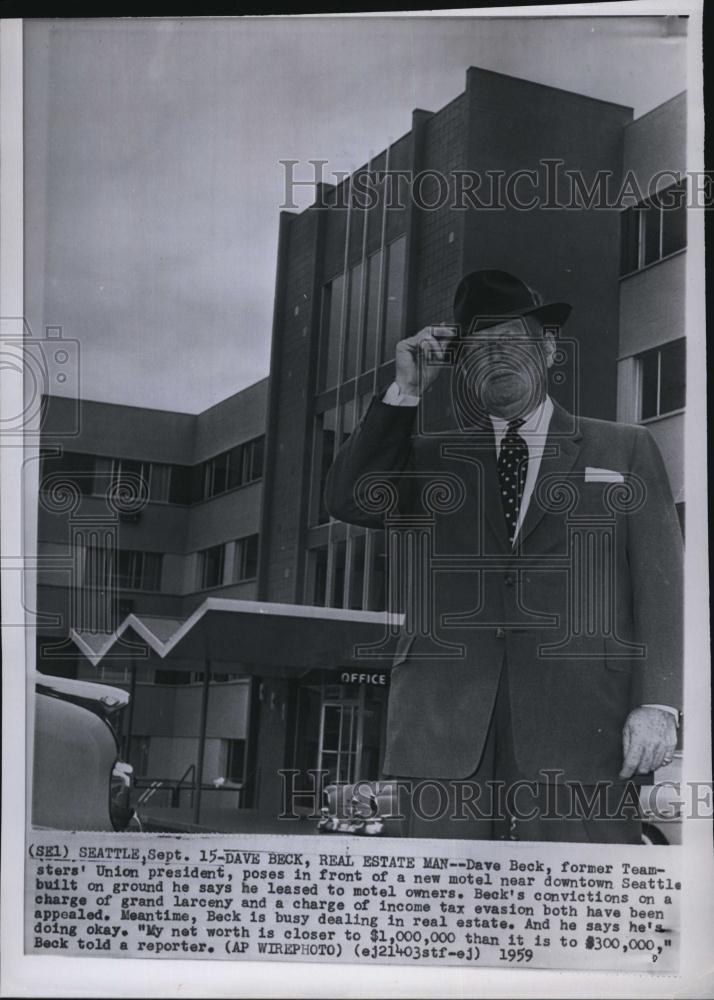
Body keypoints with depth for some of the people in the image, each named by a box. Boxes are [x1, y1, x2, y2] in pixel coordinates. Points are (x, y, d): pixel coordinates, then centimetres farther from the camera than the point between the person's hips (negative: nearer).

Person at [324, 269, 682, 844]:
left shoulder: (625, 450, 16)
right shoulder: (430, 457, 21)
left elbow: (661, 582, 7)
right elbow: (349, 500, 6)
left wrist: (657, 704, -5)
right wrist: (406, 391, 5)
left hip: (582, 722, -1)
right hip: (447, 729, 2)